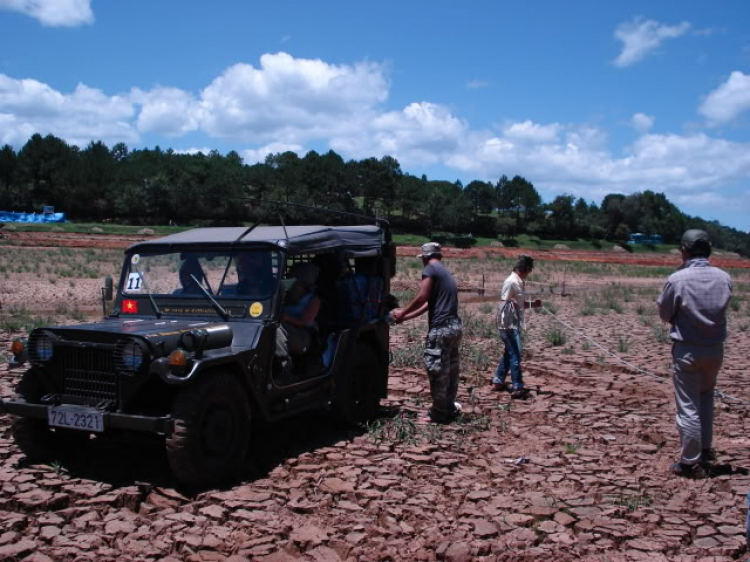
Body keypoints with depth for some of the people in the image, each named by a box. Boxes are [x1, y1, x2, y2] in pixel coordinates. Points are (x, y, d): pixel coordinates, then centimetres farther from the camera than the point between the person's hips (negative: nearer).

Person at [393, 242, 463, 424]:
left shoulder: (430, 269, -5)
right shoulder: (445, 272, 22)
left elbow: (422, 298, -11)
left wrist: (402, 313, 3)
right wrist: (406, 317, 24)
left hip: (440, 328, -9)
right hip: (455, 326, 9)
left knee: (437, 370, -2)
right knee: (451, 369, 15)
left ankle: (439, 413, 4)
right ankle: (449, 408, 25)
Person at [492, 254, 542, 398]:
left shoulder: (520, 282, 12)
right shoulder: (511, 282, -17)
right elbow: (503, 303, -19)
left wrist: (533, 304, 5)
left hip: (515, 324, 10)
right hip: (509, 324, -10)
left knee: (510, 353, 15)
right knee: (515, 354, -6)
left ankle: (498, 382, 24)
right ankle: (517, 388, -2)